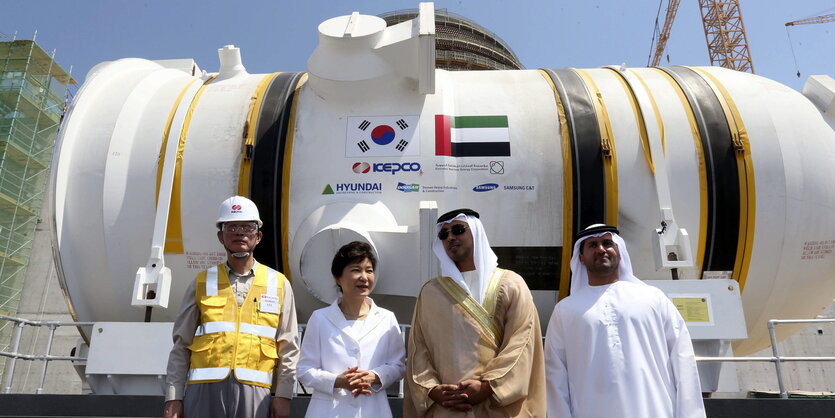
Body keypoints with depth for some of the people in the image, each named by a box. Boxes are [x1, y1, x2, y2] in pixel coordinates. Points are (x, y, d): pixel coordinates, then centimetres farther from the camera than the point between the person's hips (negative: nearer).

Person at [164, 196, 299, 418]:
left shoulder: (279, 284, 9)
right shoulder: (202, 282, 10)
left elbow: (289, 348, 8)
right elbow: (181, 345, 9)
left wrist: (283, 395, 2)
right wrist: (174, 396, 3)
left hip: (253, 391, 0)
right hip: (204, 390, 0)